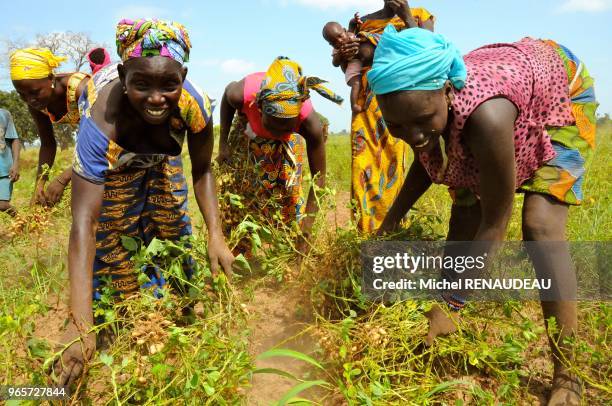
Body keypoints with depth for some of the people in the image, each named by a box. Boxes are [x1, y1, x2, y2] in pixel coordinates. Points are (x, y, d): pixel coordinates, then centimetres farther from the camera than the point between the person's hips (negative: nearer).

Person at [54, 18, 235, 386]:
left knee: (171, 225, 2)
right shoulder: (103, 118, -46)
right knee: (112, 231, -6)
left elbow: (202, 171, -19)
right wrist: (80, 325, -55)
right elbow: (84, 219, -50)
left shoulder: (196, 105, -37)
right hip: (112, 159, -2)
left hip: (162, 156, 3)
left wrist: (216, 236, -32)